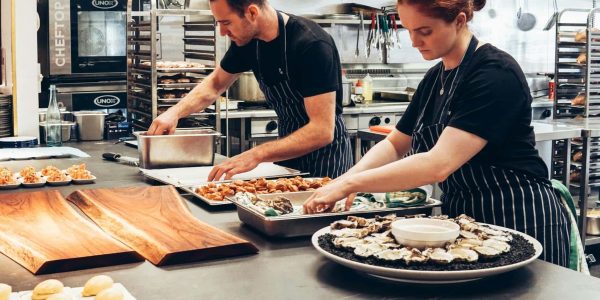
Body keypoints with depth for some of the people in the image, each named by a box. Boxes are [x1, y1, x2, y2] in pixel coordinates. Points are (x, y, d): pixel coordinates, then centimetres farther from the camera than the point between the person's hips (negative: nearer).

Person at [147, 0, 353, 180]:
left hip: (324, 151, -6)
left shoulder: (312, 45, -27)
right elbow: (215, 84, 13)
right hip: (288, 151, 6)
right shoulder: (247, 41, -5)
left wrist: (257, 155, -37)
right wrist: (175, 112, -4)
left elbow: (323, 131, -31)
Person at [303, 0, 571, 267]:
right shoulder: (435, 78, 7)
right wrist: (347, 179, -8)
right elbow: (395, 144, 11)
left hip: (520, 221, -8)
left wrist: (350, 184, -27)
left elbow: (440, 164, -29)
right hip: (461, 216, 8)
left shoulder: (496, 73, -20)